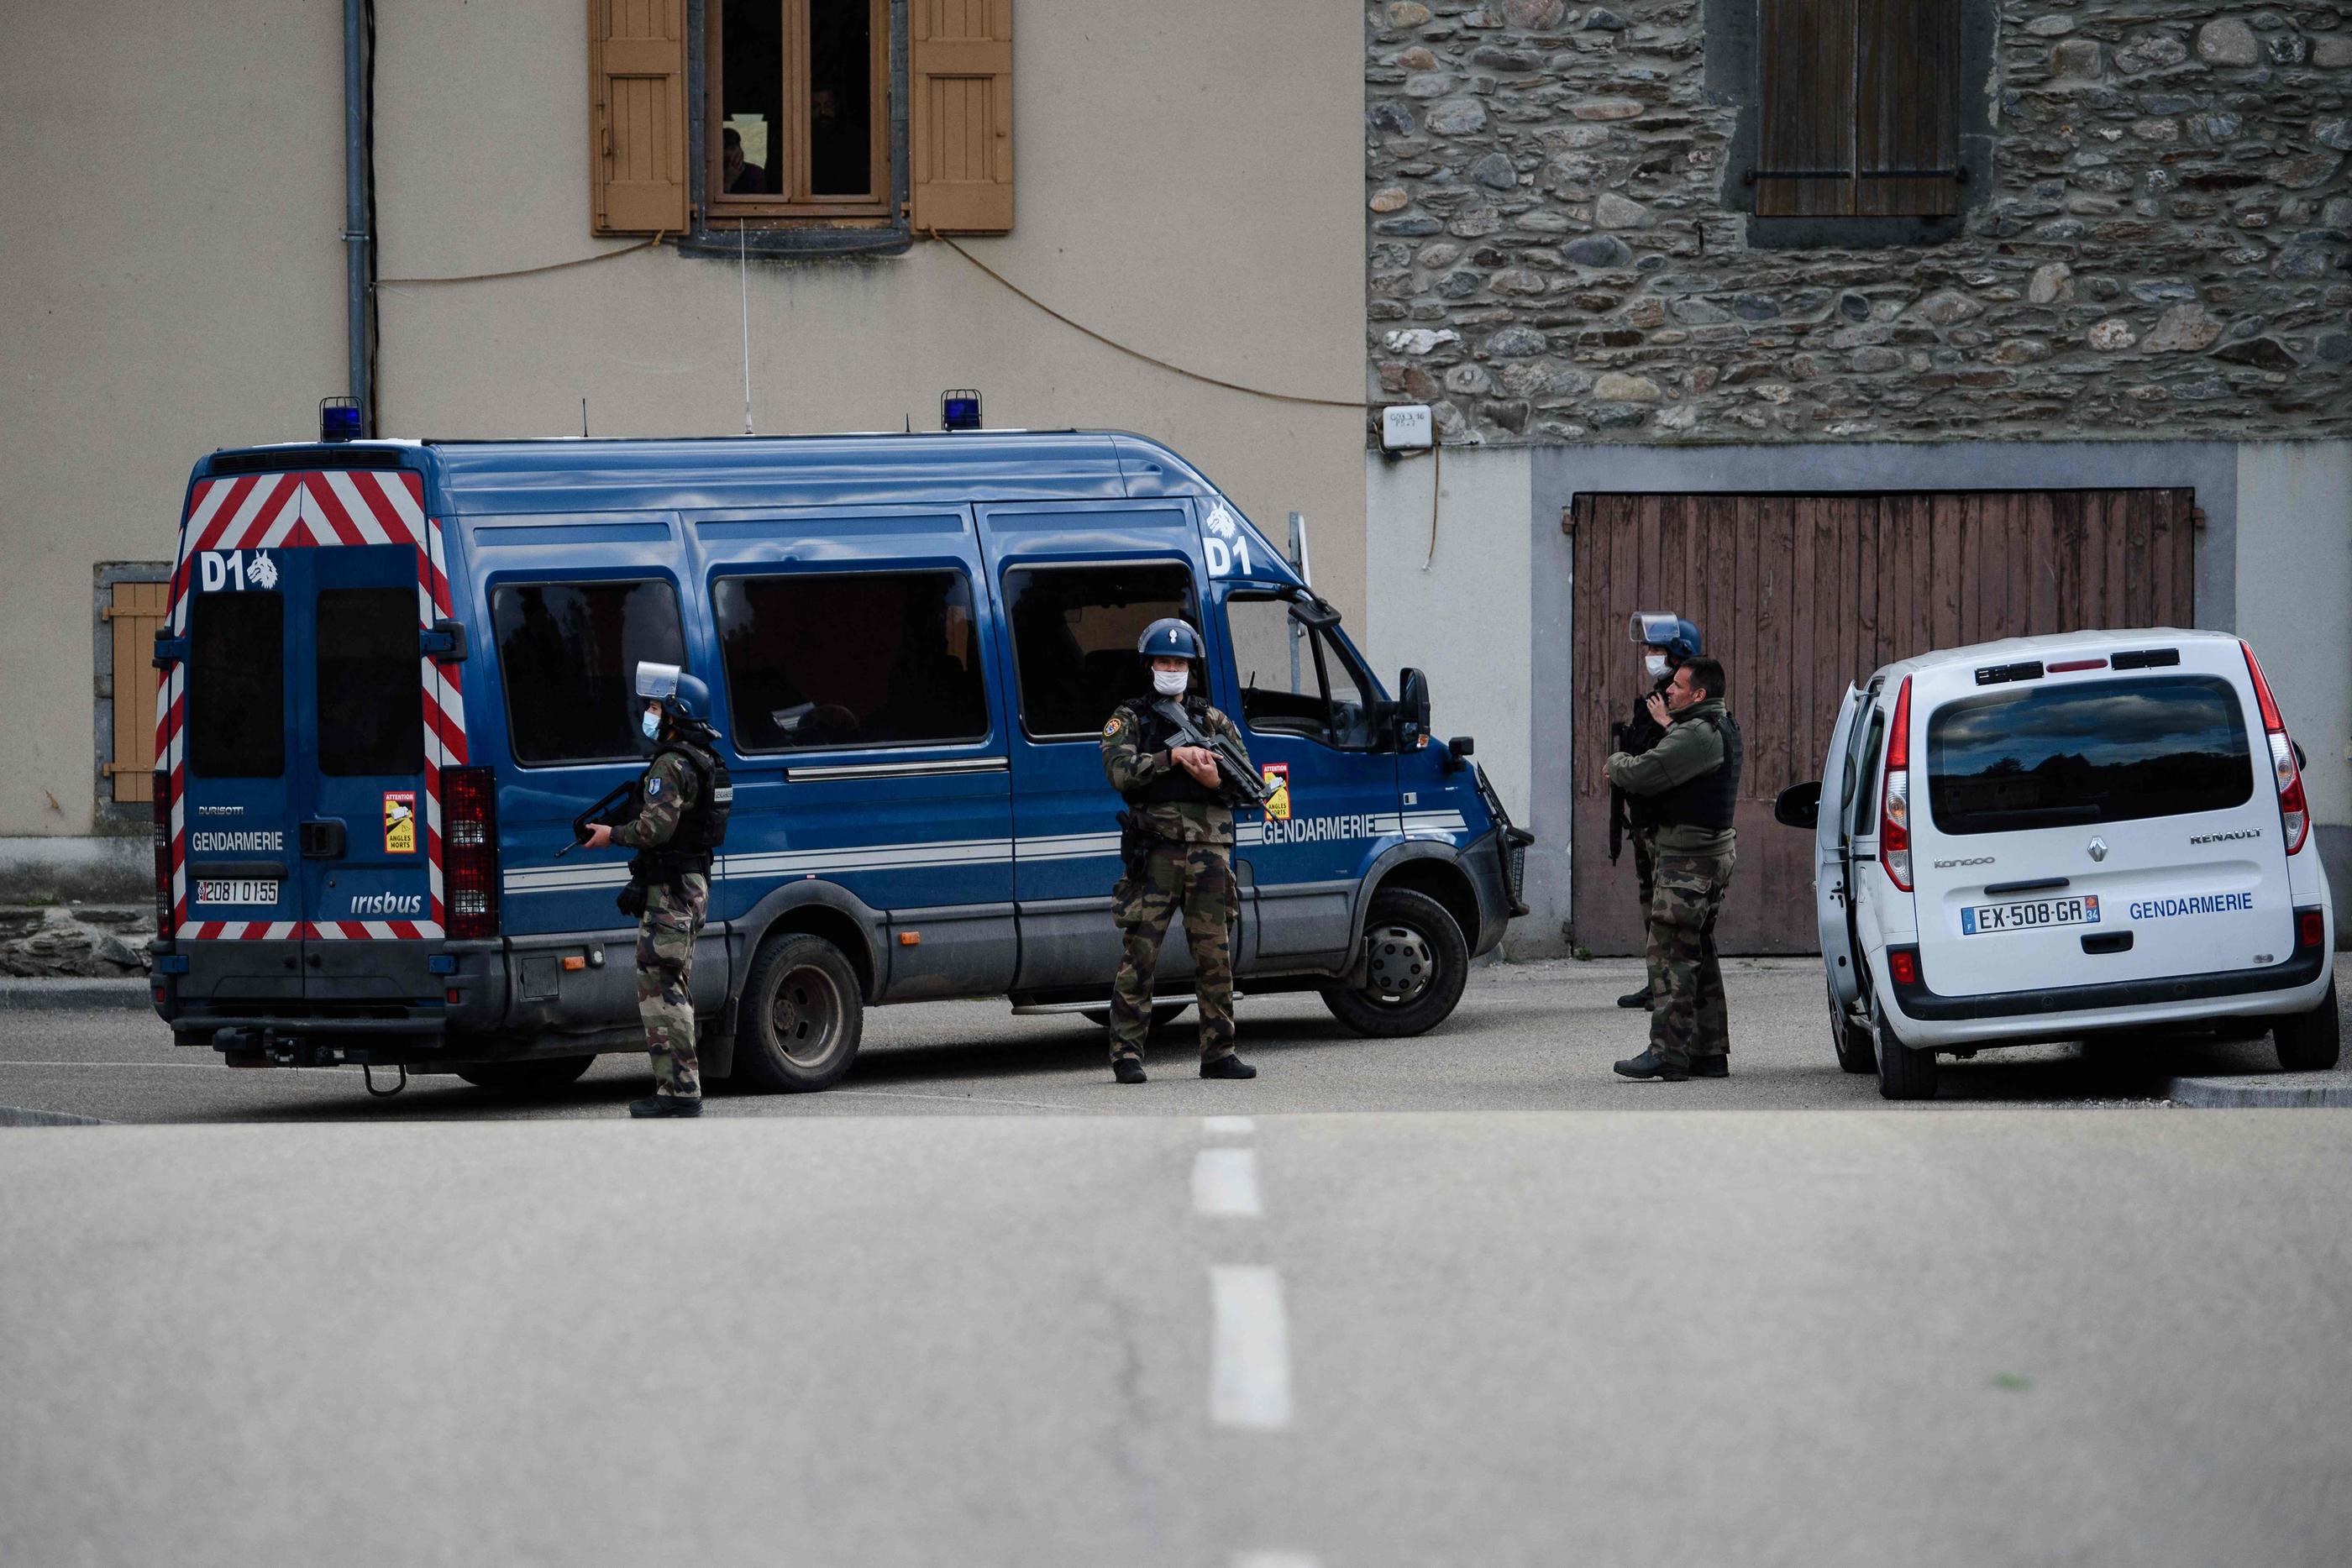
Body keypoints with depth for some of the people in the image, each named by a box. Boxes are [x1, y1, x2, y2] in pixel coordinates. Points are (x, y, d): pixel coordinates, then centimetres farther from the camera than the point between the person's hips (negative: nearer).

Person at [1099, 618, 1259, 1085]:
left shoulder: (1215, 722, 16)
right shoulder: (1128, 719, 8)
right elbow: (1120, 771, -9)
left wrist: (1215, 778, -9)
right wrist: (1172, 756, -16)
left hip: (1209, 851, 3)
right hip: (1155, 850, -3)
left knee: (1215, 958, 3)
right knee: (1138, 955, -6)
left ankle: (1218, 1052, 9)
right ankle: (1126, 1052, -3)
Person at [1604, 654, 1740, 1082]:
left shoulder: (1695, 736, -19)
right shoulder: (1725, 730, 14)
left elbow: (1640, 775, -22)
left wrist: (1616, 761, -1)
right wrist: (1668, 725, 42)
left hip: (1687, 858, -11)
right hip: (1717, 849, 11)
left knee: (1671, 953, -10)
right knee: (1698, 954, 14)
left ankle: (1668, 1053, -13)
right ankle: (1710, 1053, 16)